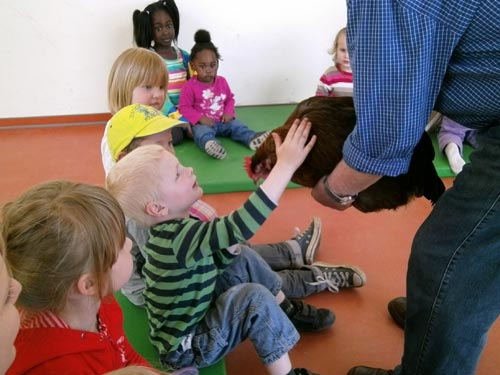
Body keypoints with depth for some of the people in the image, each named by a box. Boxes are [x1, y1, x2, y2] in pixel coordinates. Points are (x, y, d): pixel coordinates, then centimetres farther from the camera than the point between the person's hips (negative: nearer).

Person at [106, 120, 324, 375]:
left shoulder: (172, 230, -4)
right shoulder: (177, 238, -33)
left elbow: (211, 266, 9)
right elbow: (242, 225, -43)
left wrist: (228, 250, -12)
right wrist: (286, 164, -42)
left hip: (195, 313, 9)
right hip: (185, 346, -9)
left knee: (243, 257, 6)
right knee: (254, 297, -25)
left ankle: (288, 312, 18)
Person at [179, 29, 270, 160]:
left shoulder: (222, 81, 8)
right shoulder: (190, 86, -8)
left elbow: (230, 99, 18)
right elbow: (184, 107, -8)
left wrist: (229, 113, -4)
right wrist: (200, 118, -22)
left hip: (222, 121, 6)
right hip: (202, 123, -6)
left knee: (238, 126, -16)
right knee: (202, 132, -37)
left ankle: (253, 139, -41)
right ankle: (210, 144, -70)